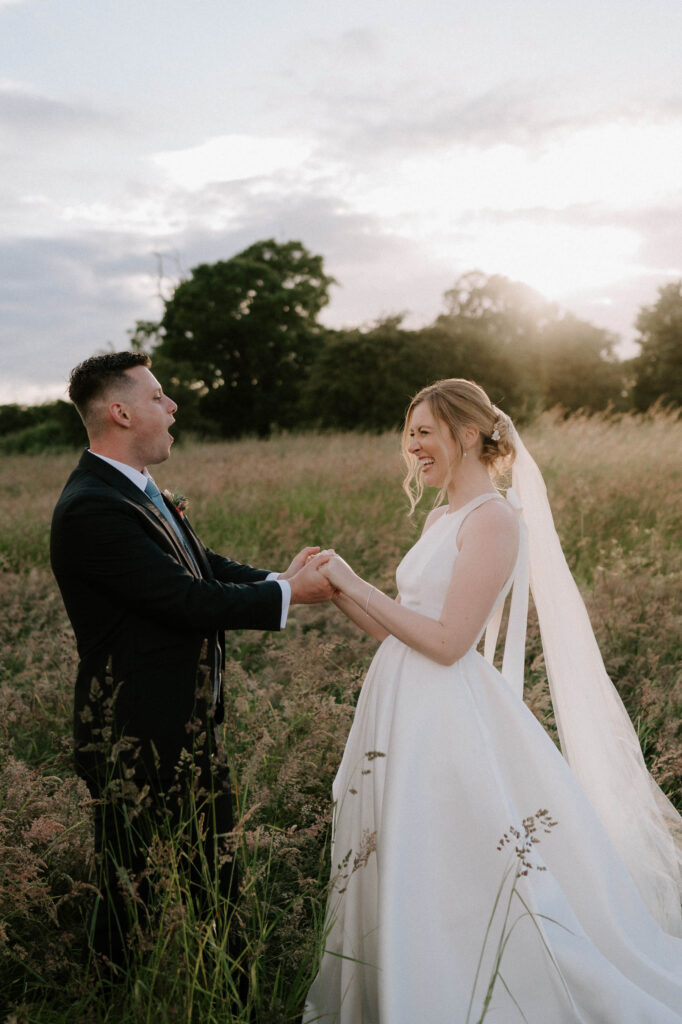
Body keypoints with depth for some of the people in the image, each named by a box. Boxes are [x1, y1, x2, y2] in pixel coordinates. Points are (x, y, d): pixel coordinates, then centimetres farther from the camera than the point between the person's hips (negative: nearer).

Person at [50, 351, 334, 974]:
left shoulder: (136, 490, 7)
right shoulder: (91, 509, -25)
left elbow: (205, 568, 8)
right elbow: (188, 600, -27)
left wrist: (279, 579, -8)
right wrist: (286, 595, -15)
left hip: (191, 722, 10)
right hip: (136, 740, -10)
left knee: (217, 875, 23)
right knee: (130, 889, 12)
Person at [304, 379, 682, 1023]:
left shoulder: (494, 518, -15)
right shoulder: (441, 518, 12)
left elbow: (448, 642, -21)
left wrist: (356, 584, -16)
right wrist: (338, 592, 2)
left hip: (450, 723, -9)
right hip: (406, 712, 9)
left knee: (456, 888, 4)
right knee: (401, 879, 20)